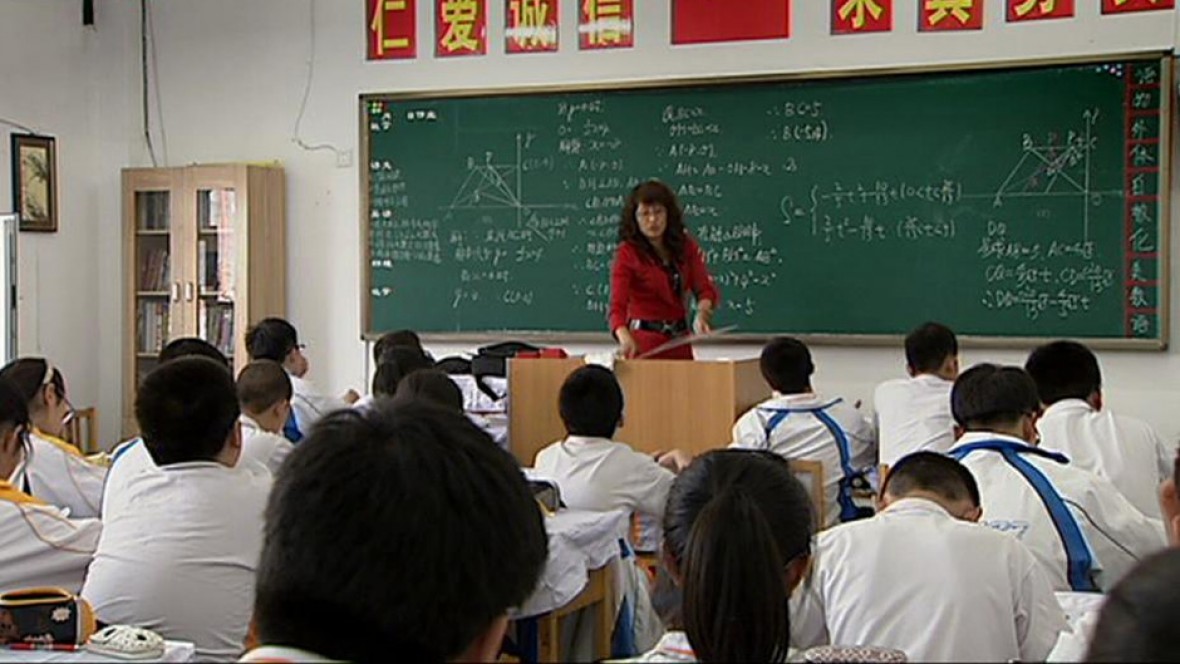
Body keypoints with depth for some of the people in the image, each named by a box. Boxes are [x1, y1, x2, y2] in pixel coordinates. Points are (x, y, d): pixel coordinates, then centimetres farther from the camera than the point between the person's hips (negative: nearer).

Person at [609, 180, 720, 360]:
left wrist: (702, 314, -25)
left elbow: (705, 287, -3)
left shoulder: (685, 246, 3)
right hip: (643, 343, -4)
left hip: (680, 341, 5)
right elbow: (617, 305, -21)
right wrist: (625, 338, -41)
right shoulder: (628, 253, -12)